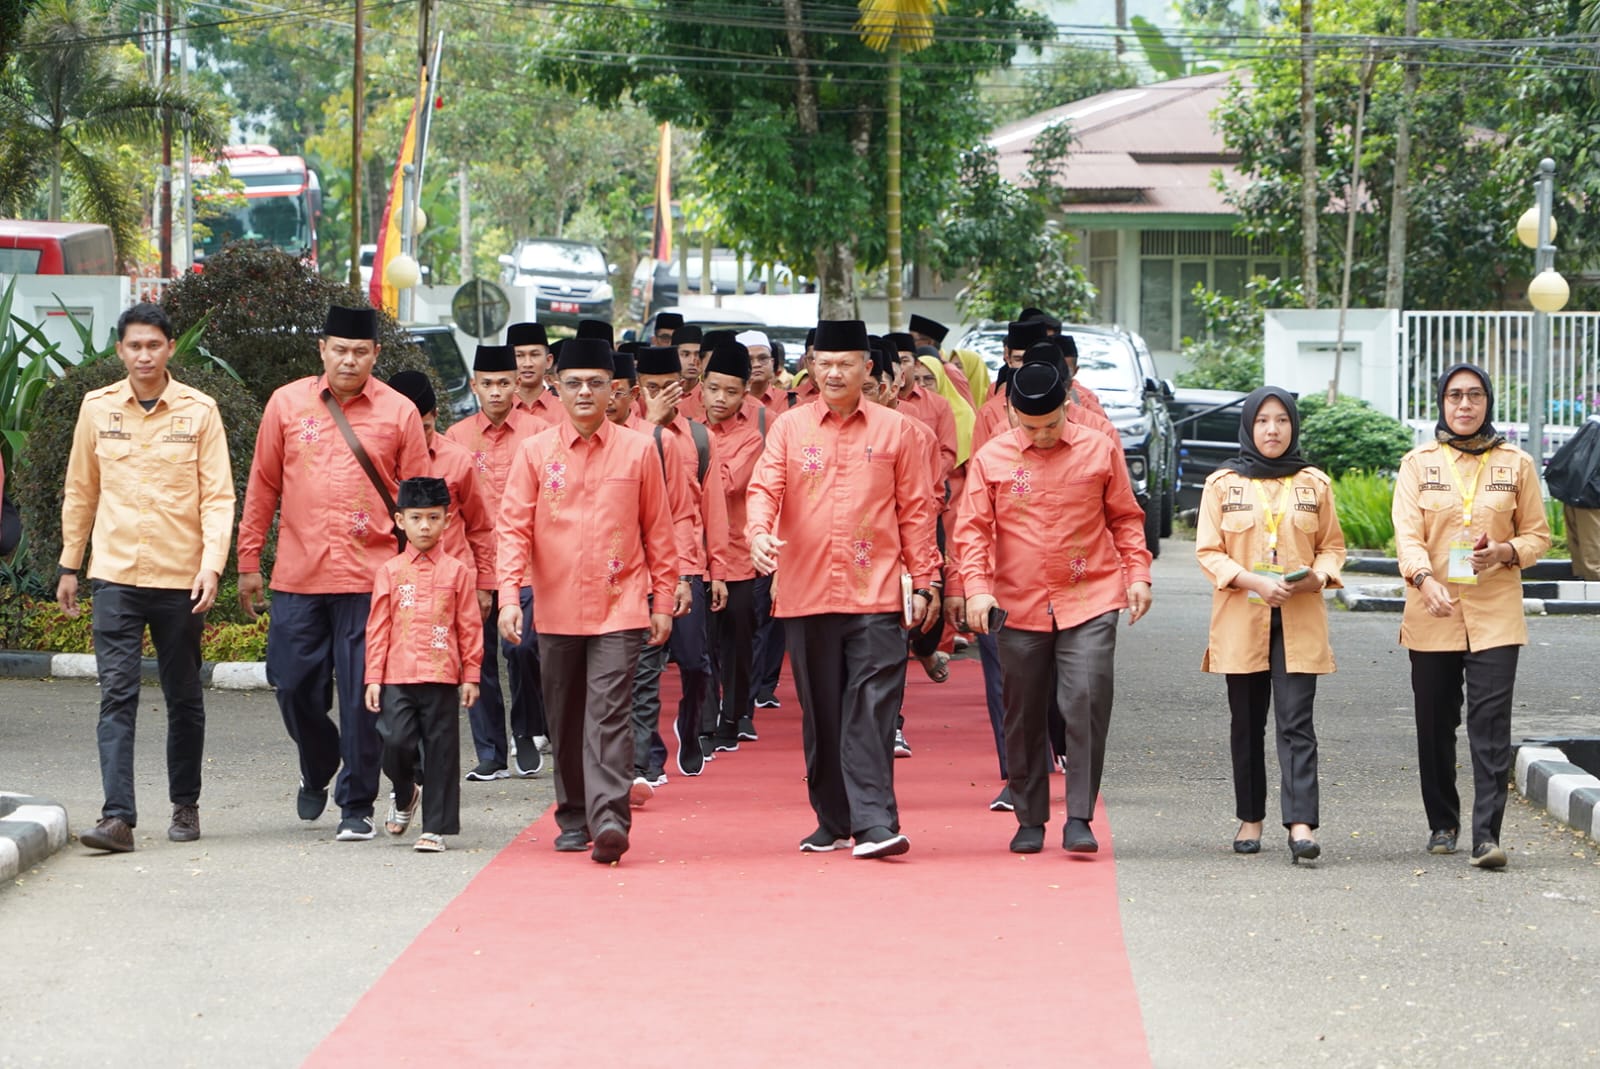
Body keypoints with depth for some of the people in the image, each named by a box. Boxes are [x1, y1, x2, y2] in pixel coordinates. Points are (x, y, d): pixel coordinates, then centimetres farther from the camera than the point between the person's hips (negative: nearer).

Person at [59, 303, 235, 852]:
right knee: (117, 696, -9)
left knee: (184, 698, 10)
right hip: (115, 576, 1)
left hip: (180, 579, -1)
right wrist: (69, 565, 15)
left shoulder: (199, 411, -1)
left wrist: (211, 564, -14)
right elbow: (80, 492, 14)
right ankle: (117, 818, -14)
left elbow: (218, 496, -3)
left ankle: (185, 805, 25)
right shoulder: (97, 408, 5)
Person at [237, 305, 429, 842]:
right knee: (293, 685, 5)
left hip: (370, 578, -2)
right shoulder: (286, 404, 6)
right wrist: (248, 562, 9)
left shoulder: (400, 413, 2)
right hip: (297, 577, 2)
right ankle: (318, 771, 33)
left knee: (363, 696, -2)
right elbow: (262, 488, 11)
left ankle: (357, 805, 9)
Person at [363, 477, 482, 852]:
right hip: (397, 677, 0)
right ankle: (405, 794, 22)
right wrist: (373, 678, 3)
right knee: (396, 742, -9)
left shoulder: (457, 571, 5)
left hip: (442, 677, 0)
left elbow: (470, 627, 7)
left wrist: (471, 676, 4)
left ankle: (435, 827, 7)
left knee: (440, 750, 0)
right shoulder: (389, 572, 7)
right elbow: (378, 627, 7)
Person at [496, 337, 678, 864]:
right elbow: (514, 526, 0)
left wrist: (662, 602, 6)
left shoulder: (639, 450, 2)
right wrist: (509, 596, -11)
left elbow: (658, 531, 7)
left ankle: (609, 819, -21)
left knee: (609, 714, -14)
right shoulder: (535, 451, 3)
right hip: (556, 610, 2)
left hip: (620, 608, -2)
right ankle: (574, 820, 22)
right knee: (565, 720, 10)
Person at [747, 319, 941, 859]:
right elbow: (764, 487, -3)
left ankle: (875, 824, -13)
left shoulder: (894, 429, 5)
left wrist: (925, 582, 4)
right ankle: (832, 822, 17)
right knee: (821, 714, 8)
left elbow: (916, 509, 7)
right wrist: (759, 533, -24)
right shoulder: (789, 427, 6)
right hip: (806, 596, 2)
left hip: (875, 595, -2)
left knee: (871, 712, -9)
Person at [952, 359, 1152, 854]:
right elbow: (972, 529, 2)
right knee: (1024, 717, 7)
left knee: (1087, 704, -13)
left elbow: (1126, 518, 12)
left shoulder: (1100, 451, 3)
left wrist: (1137, 574, 3)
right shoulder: (991, 459, 3)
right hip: (1019, 607, 1)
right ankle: (1030, 820, 18)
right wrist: (977, 587, -11)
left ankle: (1079, 818, -6)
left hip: (1090, 603, -1)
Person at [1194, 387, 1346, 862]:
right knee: (1247, 724, 8)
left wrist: (1319, 575, -9)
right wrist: (1256, 582, -14)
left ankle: (1301, 824, -17)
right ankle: (1250, 819, 19)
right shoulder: (1223, 483, 4)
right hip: (1241, 621, 0)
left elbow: (1332, 544, 13)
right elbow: (1208, 551, 1)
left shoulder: (1315, 484, 8)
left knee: (1296, 722, -9)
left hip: (1300, 622, 0)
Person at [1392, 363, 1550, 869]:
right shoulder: (1418, 463, 5)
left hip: (1495, 613, -1)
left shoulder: (1516, 465, 6)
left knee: (1491, 723, -11)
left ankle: (1487, 835, -15)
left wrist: (1505, 552, -12)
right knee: (1435, 724, 7)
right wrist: (1425, 579, -24)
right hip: (1433, 614, 1)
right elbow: (1407, 532, -5)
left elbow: (1538, 535, 10)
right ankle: (1442, 823, 24)